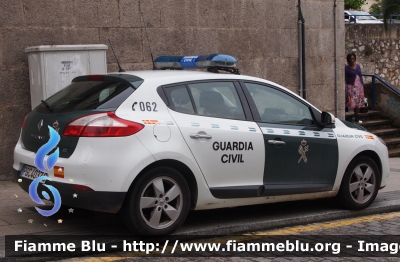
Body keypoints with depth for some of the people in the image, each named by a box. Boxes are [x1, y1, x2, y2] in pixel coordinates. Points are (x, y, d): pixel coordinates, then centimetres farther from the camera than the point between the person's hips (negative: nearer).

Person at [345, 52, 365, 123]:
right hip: (351, 86, -6)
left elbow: (360, 76, 15)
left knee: (359, 102, 7)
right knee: (353, 101, -11)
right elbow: (344, 78, -3)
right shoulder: (346, 68, -5)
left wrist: (362, 85, 13)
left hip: (359, 86, 6)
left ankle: (356, 116, 16)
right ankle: (356, 117, -7)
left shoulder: (358, 66, 10)